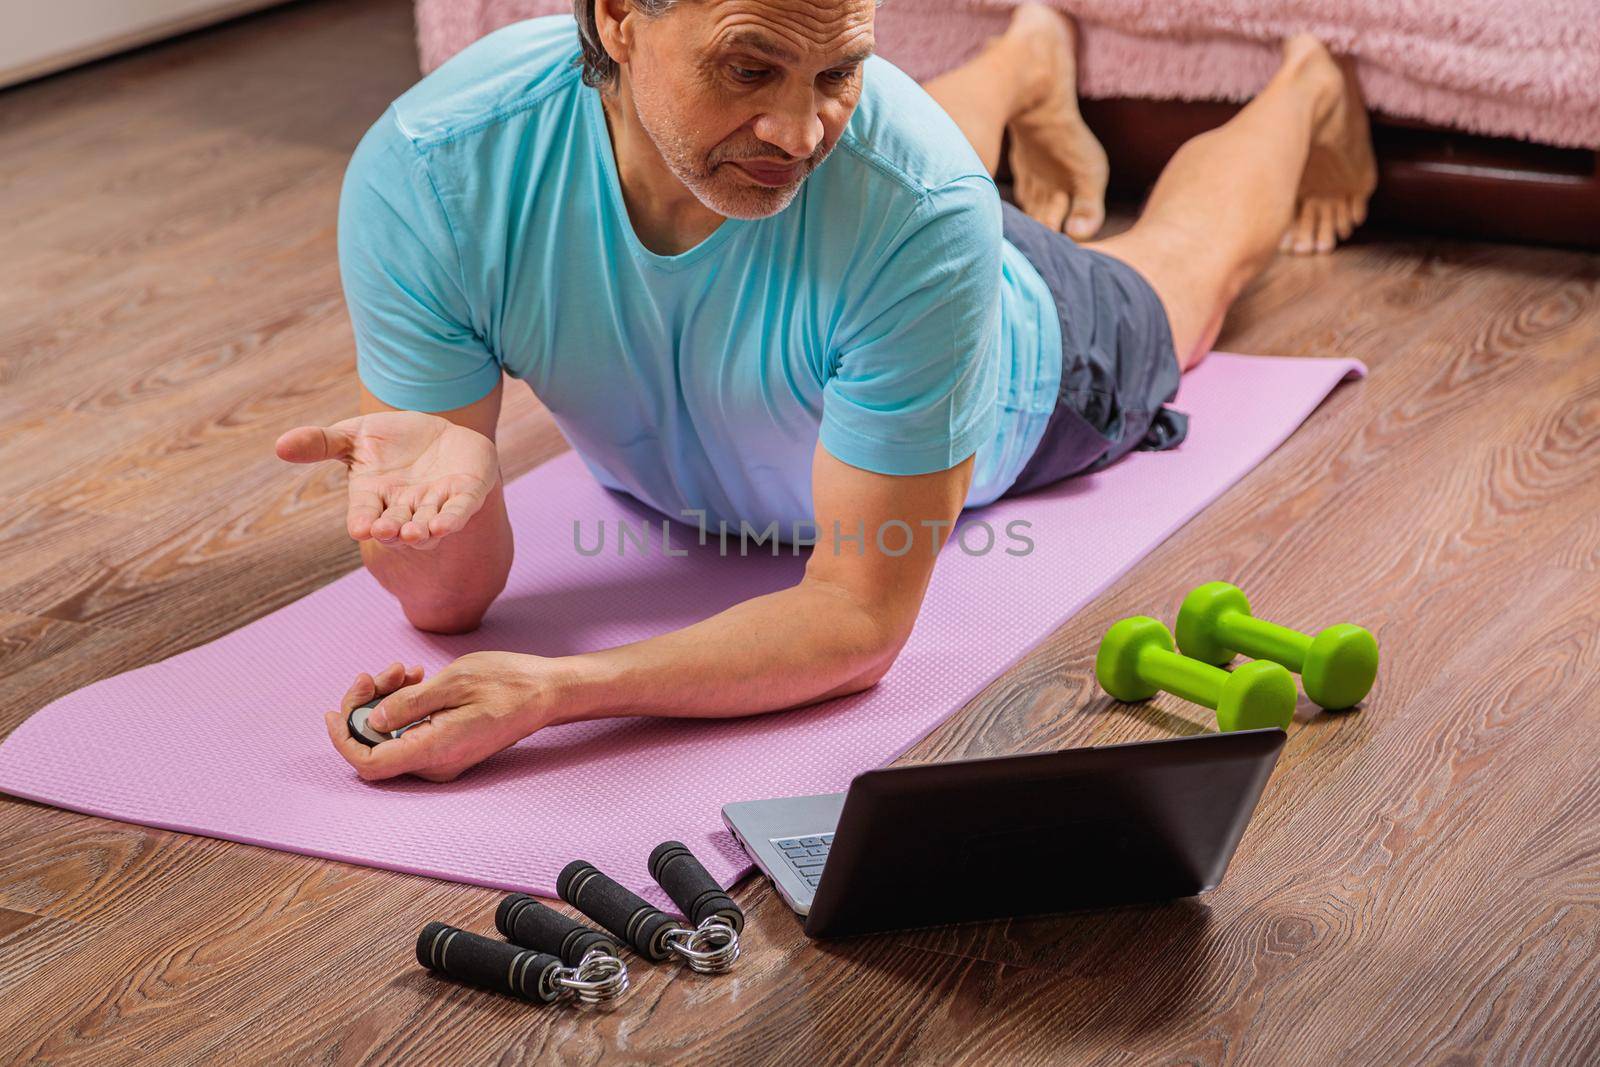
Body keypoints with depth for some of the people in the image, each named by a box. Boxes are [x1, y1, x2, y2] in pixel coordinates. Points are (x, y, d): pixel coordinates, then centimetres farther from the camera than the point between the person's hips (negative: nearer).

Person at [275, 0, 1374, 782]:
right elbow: (451, 599, -34)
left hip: (1025, 376, -2)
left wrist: (546, 692, -58)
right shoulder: (428, 172, -43)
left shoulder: (914, 210, -50)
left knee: (1187, 259, 32)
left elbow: (861, 617, -44)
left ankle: (1306, 89, 64)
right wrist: (433, 485, -58)